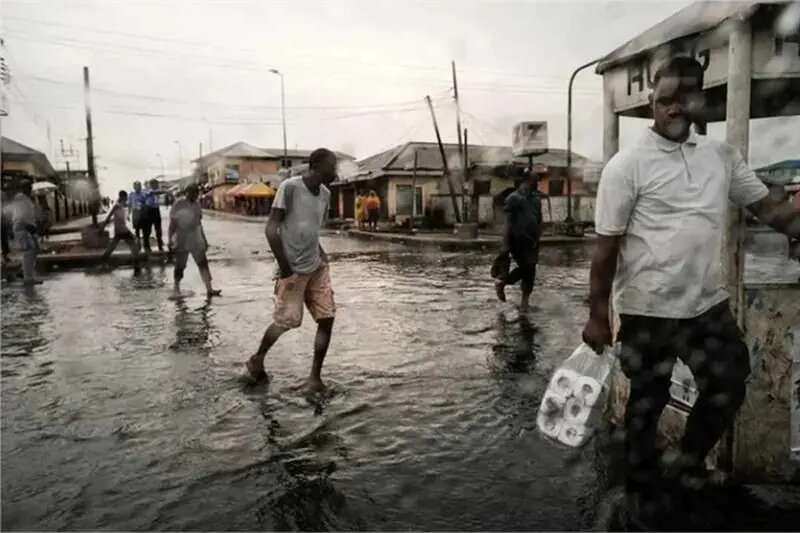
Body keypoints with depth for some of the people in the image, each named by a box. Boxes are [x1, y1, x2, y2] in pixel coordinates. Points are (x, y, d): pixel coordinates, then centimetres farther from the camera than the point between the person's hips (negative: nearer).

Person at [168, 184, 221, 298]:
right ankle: (177, 288, 25)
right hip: (181, 241, -4)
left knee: (203, 263, -6)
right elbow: (172, 223, -7)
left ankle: (209, 289, -11)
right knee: (180, 265, 6)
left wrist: (204, 240, 17)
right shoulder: (178, 205, -6)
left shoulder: (197, 205, 10)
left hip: (196, 240, 5)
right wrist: (170, 240, -15)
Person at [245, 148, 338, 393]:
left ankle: (315, 376, 9)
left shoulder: (325, 194, 8)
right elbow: (271, 229, -15)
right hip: (293, 270, -6)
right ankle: (256, 360, 29)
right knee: (286, 321, 2)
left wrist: (323, 256, 5)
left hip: (317, 268, 6)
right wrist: (285, 268, -16)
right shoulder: (289, 187, -13)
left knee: (327, 318, -1)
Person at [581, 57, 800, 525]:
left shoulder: (723, 156, 6)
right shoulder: (627, 165, -11)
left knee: (728, 389, 17)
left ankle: (687, 465, 43)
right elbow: (607, 246, -11)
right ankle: (645, 491, 33)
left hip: (710, 303, 6)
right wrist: (597, 315, -11)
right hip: (648, 311, -5)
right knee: (647, 403, 10)